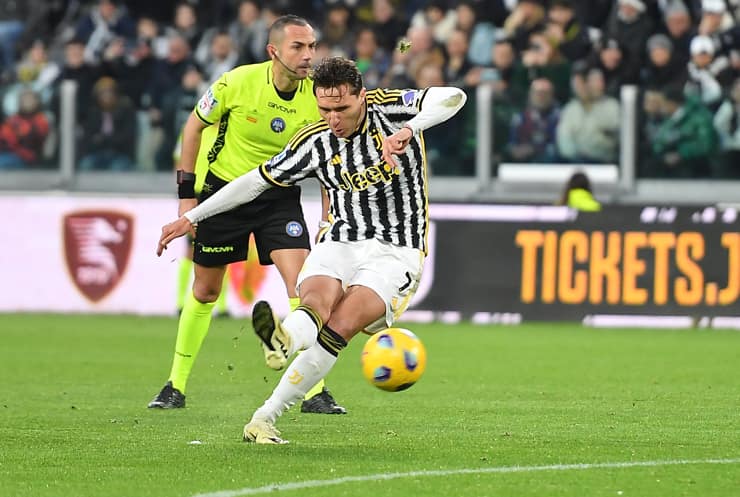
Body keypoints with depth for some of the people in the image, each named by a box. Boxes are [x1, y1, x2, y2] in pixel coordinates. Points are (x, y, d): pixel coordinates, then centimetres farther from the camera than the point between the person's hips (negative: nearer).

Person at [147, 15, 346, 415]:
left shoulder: (318, 97, -15)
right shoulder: (237, 82, -19)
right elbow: (194, 125, -3)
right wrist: (186, 191, -5)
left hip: (280, 197, 1)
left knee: (302, 284, -17)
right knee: (204, 291, 9)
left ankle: (314, 392, -12)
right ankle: (176, 386, 25)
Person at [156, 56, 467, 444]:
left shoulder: (388, 110, -7)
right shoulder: (315, 142, 1)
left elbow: (452, 98, -23)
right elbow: (256, 181, 10)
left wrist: (407, 130, -40)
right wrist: (190, 217, 10)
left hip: (395, 253, -3)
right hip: (339, 244, 3)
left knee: (340, 325, -26)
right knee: (317, 301, -32)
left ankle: (265, 418, -33)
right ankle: (285, 336, -69)